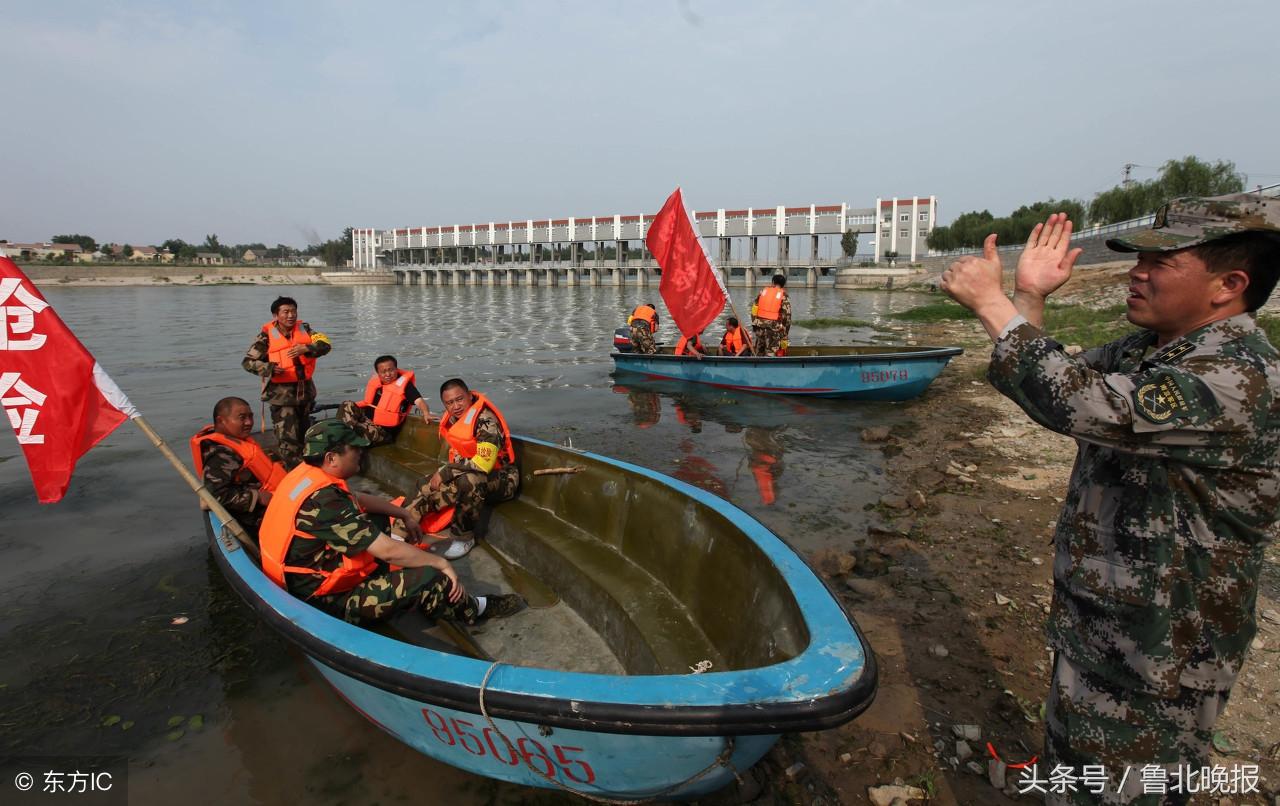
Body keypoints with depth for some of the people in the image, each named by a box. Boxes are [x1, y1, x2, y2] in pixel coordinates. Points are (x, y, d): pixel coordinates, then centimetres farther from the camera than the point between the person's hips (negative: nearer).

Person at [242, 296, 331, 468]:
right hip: (281, 394, -5)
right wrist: (269, 368, -22)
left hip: (305, 390, 5)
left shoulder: (304, 329, 2)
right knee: (287, 438, -9)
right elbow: (248, 361, -5)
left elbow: (325, 344, -11)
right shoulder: (267, 335, -9)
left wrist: (306, 348, -29)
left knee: (303, 433, 19)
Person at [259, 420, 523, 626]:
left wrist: (405, 515, 19)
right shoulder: (323, 500, -30)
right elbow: (388, 551, -28)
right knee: (432, 577, -17)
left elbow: (358, 499, 16)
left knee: (377, 519, 18)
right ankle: (474, 611, 10)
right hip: (327, 602, -10)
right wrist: (442, 563, -17)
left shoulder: (306, 473, -3)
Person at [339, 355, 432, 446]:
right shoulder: (375, 381, 8)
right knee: (347, 405, -11)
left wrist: (426, 413, -41)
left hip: (384, 429, -6)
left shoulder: (404, 384, -9)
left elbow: (418, 400, -23)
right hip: (366, 418, 6)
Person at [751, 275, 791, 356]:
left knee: (759, 353, 18)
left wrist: (754, 325, 18)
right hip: (774, 328, -4)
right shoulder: (784, 296, -2)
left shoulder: (763, 291, 10)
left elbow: (754, 309, 11)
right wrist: (785, 334, -1)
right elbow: (787, 316, -6)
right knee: (770, 353, 0)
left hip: (760, 325, 4)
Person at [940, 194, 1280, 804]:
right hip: (1092, 619, 9)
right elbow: (1055, 382, 12)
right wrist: (1029, 298, -2)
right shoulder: (1146, 349, 2)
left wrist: (989, 300, -30)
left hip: (1154, 660, -8)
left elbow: (1083, 405, -39)